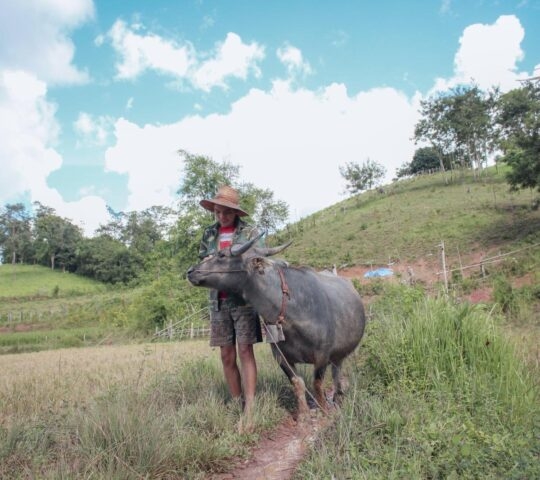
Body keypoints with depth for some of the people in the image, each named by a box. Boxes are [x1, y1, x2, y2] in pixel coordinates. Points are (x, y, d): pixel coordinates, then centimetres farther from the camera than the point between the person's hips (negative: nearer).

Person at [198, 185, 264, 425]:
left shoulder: (249, 232, 2)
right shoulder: (209, 234, 12)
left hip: (244, 298, -3)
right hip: (218, 301, 4)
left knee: (245, 352, -5)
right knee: (227, 356, 7)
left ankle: (250, 409, -1)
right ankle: (237, 404, 19)